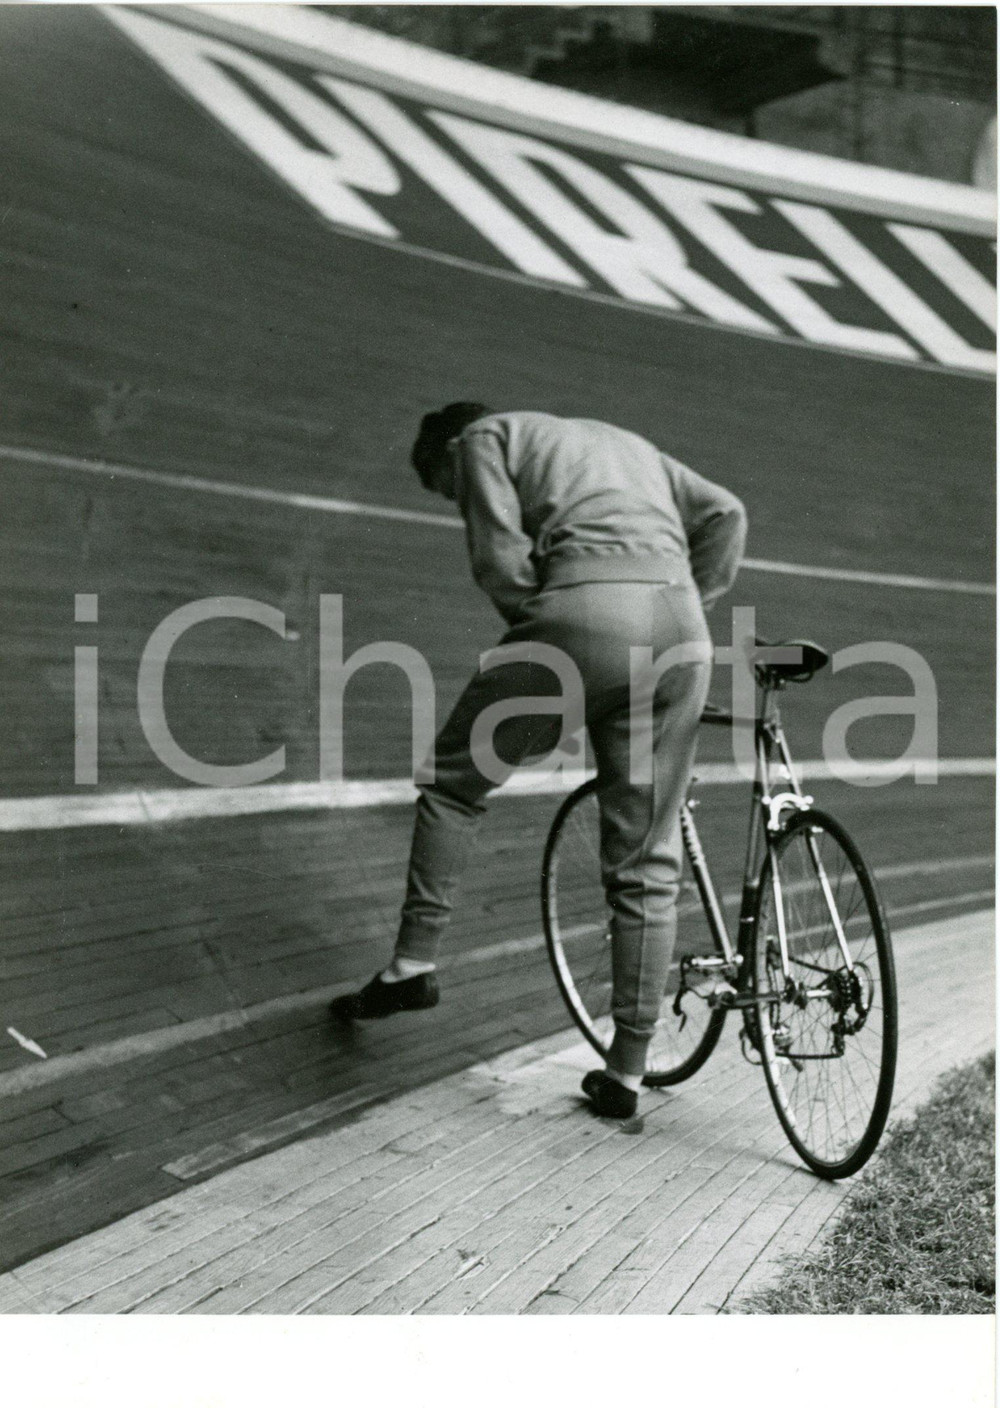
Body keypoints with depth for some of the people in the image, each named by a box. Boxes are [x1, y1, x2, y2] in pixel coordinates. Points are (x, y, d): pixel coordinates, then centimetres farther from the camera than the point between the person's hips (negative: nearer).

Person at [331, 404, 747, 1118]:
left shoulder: (484, 435, 18)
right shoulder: (624, 440, 36)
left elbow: (501, 558, 0)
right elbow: (725, 513, 22)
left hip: (585, 610, -5)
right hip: (680, 632, 6)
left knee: (455, 779, 17)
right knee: (648, 862, 9)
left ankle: (414, 964, 16)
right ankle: (627, 1072, 15)